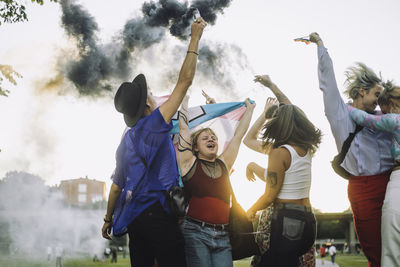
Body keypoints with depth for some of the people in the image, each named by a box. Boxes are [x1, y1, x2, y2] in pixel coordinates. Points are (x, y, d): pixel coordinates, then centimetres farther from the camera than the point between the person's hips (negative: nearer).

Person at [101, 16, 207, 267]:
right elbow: (184, 81, -5)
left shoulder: (127, 140, 15)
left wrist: (108, 219, 25)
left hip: (134, 217, 8)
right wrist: (195, 37, 1)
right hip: (157, 213, -8)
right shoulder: (154, 124, -5)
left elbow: (116, 185, 16)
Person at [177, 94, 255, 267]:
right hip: (195, 233, -4)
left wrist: (249, 108, 34)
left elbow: (238, 135, 26)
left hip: (223, 236, 4)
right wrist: (184, 102, 21)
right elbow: (183, 128, 10)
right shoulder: (190, 162, 8)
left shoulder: (224, 164, 18)